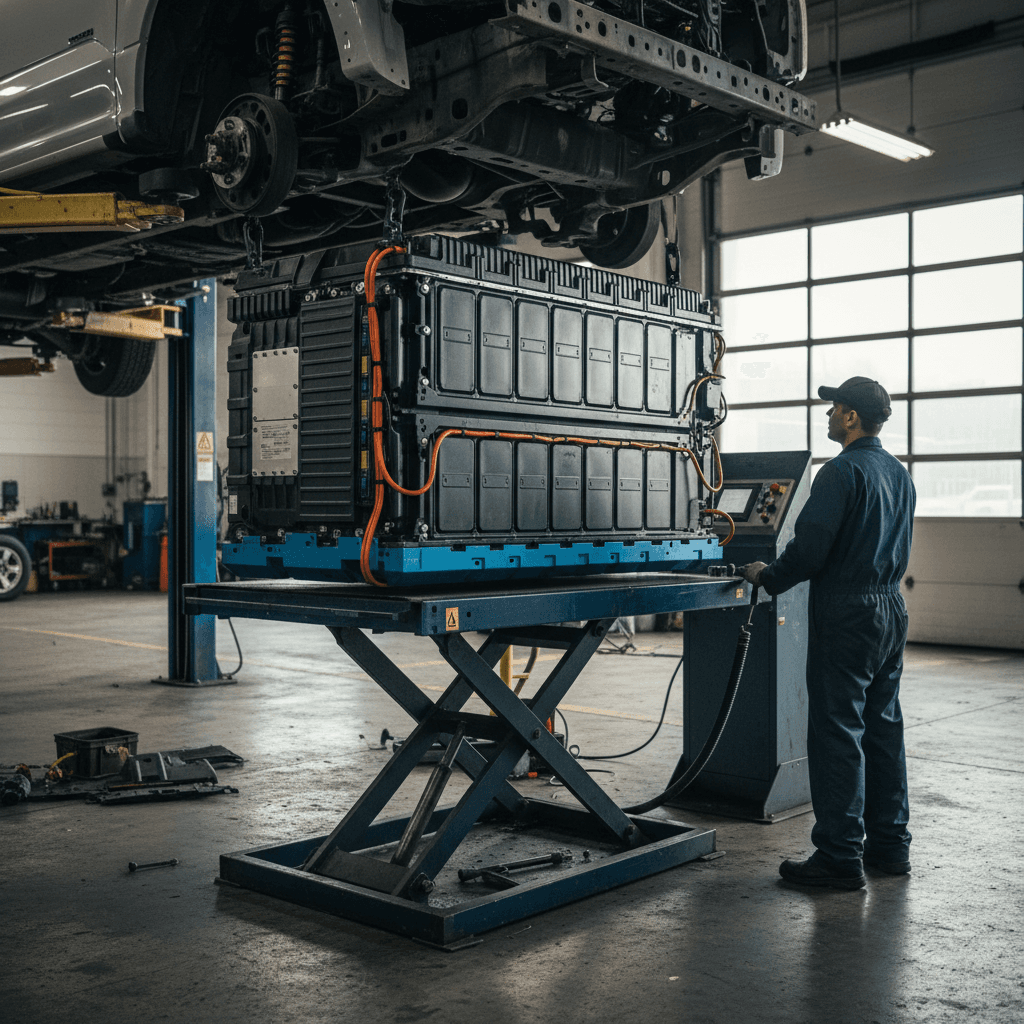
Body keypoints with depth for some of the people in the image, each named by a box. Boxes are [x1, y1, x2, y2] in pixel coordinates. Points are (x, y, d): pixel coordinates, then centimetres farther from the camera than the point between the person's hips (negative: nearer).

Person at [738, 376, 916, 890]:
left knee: (837, 732, -4)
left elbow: (810, 546, -19)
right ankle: (889, 844, 23)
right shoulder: (899, 474, 13)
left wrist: (768, 577, -4)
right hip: (891, 608, 9)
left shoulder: (842, 472, -15)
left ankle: (840, 857, 0)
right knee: (883, 727, 15)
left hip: (846, 615, -9)